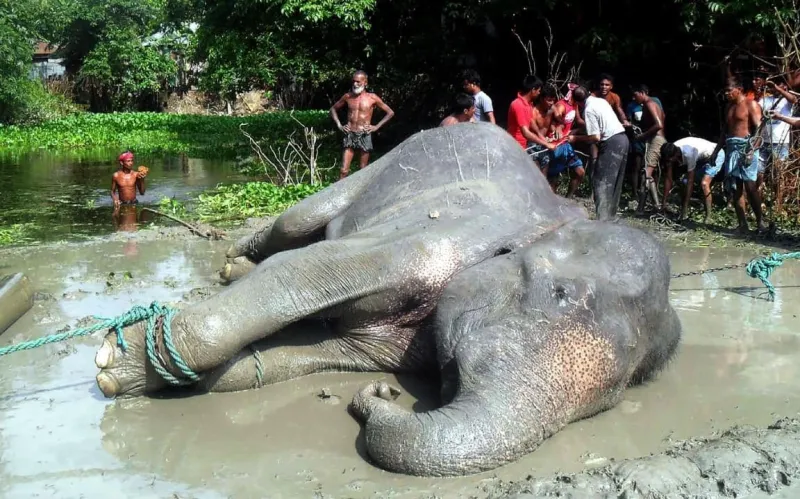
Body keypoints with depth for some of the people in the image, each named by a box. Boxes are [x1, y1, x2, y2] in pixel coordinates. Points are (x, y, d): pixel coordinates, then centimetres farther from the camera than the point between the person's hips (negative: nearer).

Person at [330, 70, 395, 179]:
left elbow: (390, 113, 5)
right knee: (344, 170, -5)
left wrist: (376, 127, -2)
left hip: (364, 136, -2)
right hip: (349, 135, 2)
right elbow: (333, 109, 21)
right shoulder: (348, 96, 6)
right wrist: (339, 125, 8)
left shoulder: (372, 98, 0)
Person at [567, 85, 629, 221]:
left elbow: (595, 137, -14)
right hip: (622, 139, 9)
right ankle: (610, 216, 22)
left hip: (611, 143, -9)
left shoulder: (589, 109, -11)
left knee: (601, 182, -6)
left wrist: (576, 138, -2)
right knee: (614, 182, 14)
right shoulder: (601, 101, 15)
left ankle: (603, 219, -11)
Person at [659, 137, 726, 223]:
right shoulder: (670, 152, -19)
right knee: (686, 182, -3)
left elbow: (690, 181, -34)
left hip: (716, 155, -8)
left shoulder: (688, 154, -39)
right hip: (702, 157, 8)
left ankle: (708, 217, -17)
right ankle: (682, 213, 6)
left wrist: (685, 207, -31)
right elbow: (668, 178, -12)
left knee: (704, 184, -24)